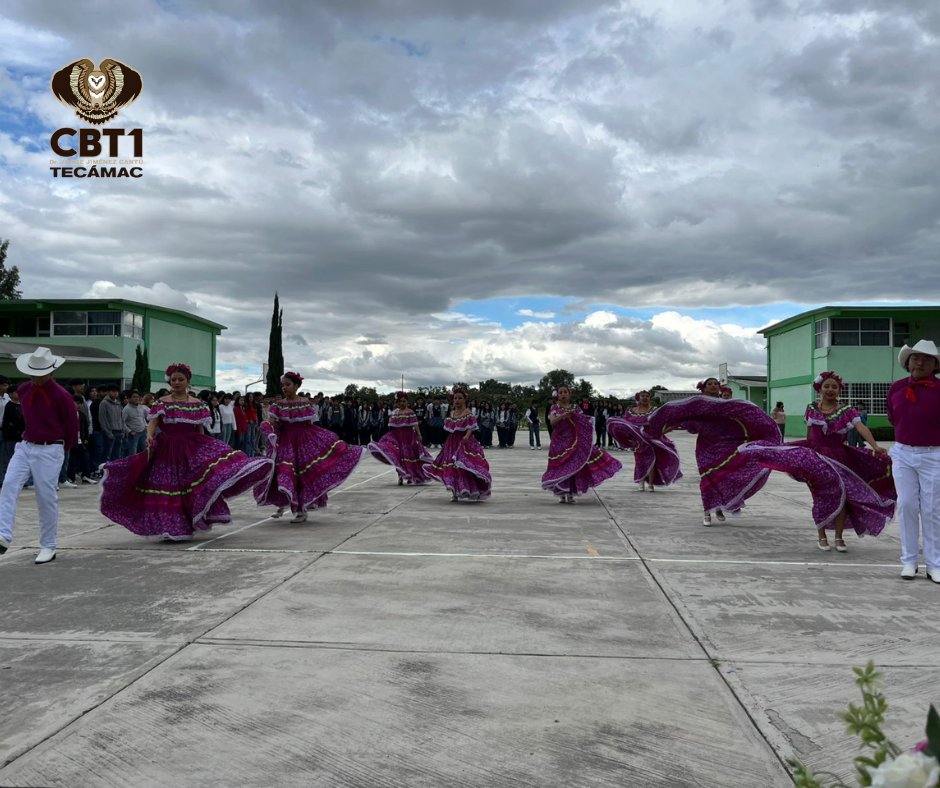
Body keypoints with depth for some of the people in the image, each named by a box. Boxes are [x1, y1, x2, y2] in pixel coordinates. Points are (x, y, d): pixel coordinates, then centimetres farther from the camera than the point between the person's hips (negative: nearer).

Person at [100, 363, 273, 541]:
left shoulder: (198, 404, 7)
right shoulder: (162, 402, 3)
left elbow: (201, 430, 10)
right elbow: (153, 422, -9)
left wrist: (205, 451, 7)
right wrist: (150, 435, -30)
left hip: (192, 448, 1)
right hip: (167, 449, -1)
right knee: (168, 489, 0)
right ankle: (171, 528, 11)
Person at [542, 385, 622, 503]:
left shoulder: (576, 408, 10)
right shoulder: (554, 408, 3)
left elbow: (584, 420, 5)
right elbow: (552, 422, -13)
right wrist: (564, 415, -28)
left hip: (575, 442, 2)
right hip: (559, 442, -2)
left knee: (574, 466, 0)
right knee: (561, 466, -6)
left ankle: (570, 494, 7)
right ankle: (562, 494, 1)